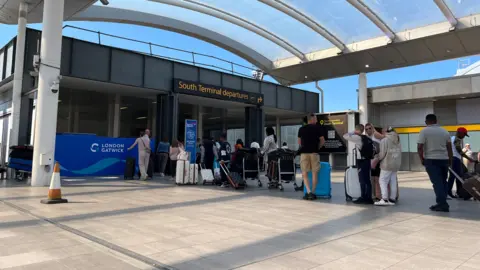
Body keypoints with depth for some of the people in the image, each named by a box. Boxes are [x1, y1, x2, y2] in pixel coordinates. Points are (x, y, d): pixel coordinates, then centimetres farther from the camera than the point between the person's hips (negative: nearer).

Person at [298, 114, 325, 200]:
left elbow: (299, 142, 13)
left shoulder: (301, 129, 10)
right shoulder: (318, 128, 3)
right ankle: (313, 193, 6)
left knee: (305, 174, 5)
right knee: (315, 173, 7)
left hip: (304, 152, 1)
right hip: (314, 152, -1)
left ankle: (309, 192, -9)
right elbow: (322, 141, 2)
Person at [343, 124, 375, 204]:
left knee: (362, 180, -3)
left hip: (361, 161, -8)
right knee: (367, 180, 11)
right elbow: (373, 150, 14)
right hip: (367, 161, 8)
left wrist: (353, 133, 4)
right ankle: (368, 198, 16)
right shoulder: (368, 139, 12)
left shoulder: (357, 138, -12)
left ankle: (364, 198, 1)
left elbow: (345, 136, -11)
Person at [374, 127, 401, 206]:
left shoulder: (384, 141, -10)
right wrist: (399, 163, 16)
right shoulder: (397, 141, 13)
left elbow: (382, 154, -11)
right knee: (393, 182, 9)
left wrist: (377, 158, 6)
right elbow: (399, 153, 11)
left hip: (387, 164, -7)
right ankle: (392, 199, 11)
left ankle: (384, 199, -10)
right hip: (396, 164, 7)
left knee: (383, 181, -4)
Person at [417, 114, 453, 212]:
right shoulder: (444, 131, 10)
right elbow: (449, 147, 11)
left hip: (431, 160, -5)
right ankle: (442, 203, 17)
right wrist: (450, 159, 18)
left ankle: (443, 204, -9)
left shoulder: (424, 131, -6)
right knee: (443, 181, 14)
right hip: (444, 159, 5)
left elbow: (419, 147, -13)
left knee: (437, 182, -5)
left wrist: (422, 159, -1)